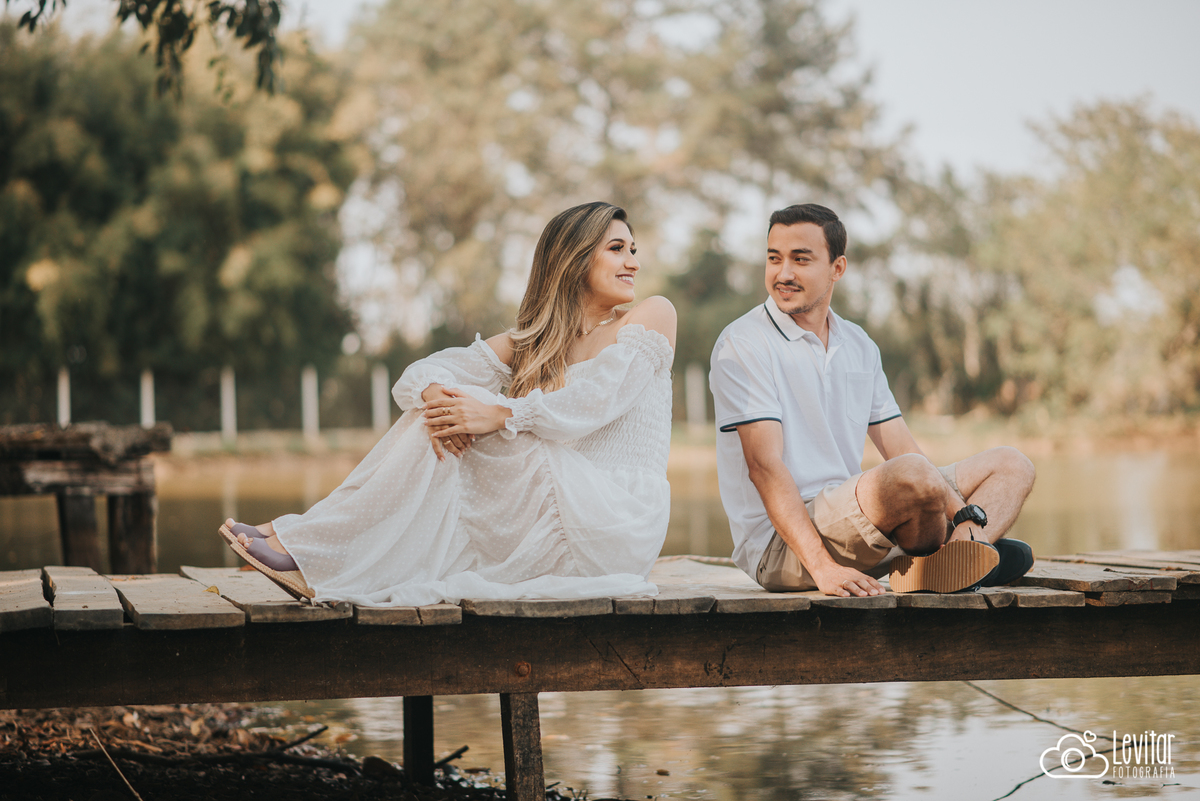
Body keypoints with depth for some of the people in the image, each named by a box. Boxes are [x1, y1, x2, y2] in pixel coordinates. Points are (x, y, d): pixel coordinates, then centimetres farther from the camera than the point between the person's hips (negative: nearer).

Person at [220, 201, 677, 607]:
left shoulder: (651, 317, 3)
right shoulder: (528, 344, 15)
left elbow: (591, 404, -13)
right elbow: (418, 376, 2)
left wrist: (498, 415, -22)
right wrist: (433, 393, -22)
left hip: (618, 531, -5)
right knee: (442, 420, -11)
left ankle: (311, 549, -14)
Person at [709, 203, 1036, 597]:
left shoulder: (859, 345, 15)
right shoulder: (742, 346, -8)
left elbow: (903, 450, 12)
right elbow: (764, 465, -18)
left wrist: (966, 515, -6)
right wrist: (822, 566, -29)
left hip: (852, 519, 9)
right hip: (780, 546, -9)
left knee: (1011, 465, 9)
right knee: (913, 476, -35)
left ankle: (956, 558, -20)